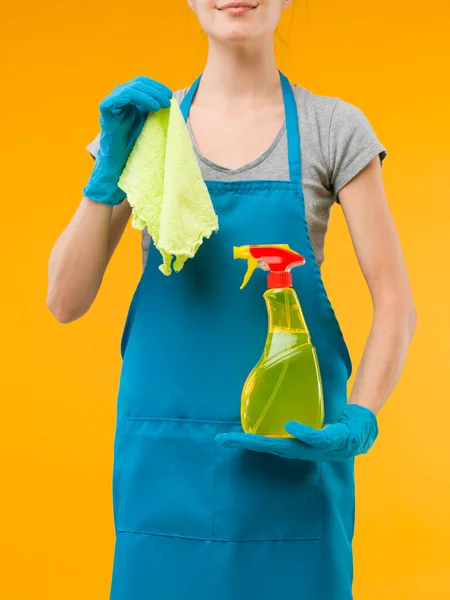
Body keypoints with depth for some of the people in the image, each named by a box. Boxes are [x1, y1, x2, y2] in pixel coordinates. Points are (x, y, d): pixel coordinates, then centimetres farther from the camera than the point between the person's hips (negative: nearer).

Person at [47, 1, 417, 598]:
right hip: (166, 457, 1)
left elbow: (396, 306, 0)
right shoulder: (142, 125, 6)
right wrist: (109, 172, -11)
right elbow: (65, 302, 0)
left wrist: (359, 422, -15)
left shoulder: (335, 129, 1)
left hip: (294, 449, -1)